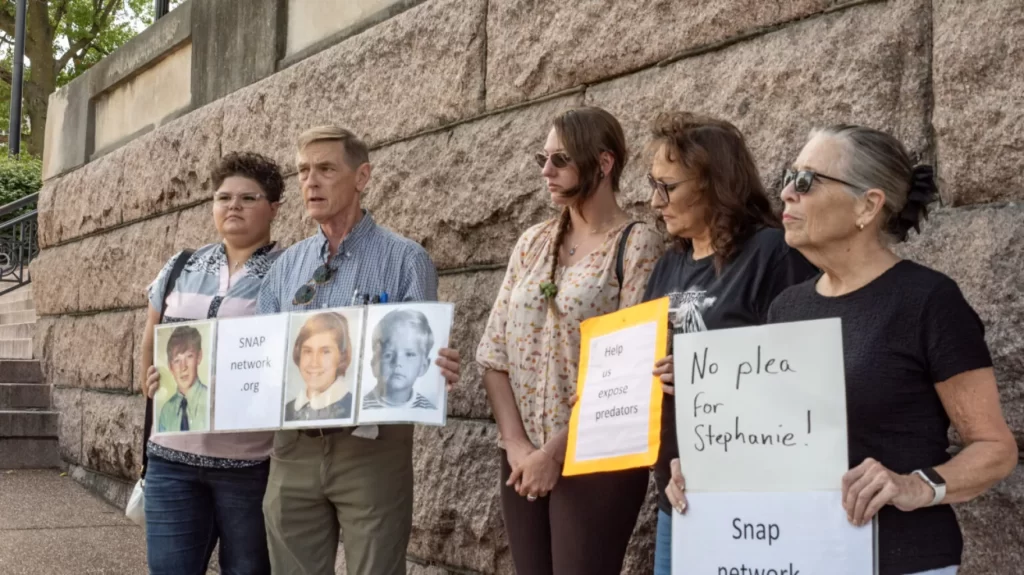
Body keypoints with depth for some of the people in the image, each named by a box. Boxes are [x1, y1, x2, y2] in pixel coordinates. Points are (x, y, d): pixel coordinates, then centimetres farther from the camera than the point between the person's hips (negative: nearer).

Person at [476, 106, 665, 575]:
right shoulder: (533, 243, 9)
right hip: (522, 459, 5)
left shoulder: (639, 245, -7)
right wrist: (515, 443, -5)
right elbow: (494, 351, 6)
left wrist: (556, 451, -14)